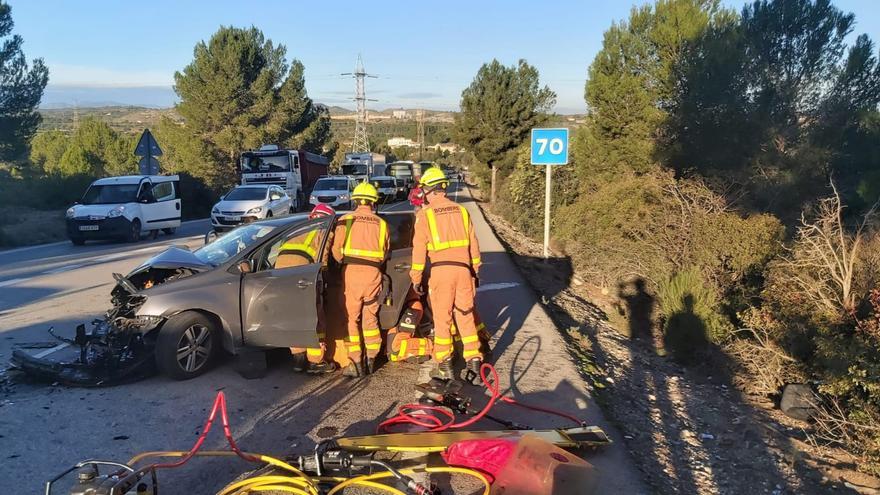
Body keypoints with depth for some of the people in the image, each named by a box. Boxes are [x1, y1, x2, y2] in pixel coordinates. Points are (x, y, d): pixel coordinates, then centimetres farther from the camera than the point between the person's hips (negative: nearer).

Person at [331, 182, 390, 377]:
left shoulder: (345, 220, 2)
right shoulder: (381, 224, 9)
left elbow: (337, 251, 0)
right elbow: (384, 254, 10)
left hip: (351, 272, -2)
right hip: (373, 273, 3)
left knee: (352, 318, 4)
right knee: (370, 317, 15)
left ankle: (356, 362, 4)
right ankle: (371, 359, 19)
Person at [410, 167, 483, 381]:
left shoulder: (424, 214, -3)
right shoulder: (461, 211, 10)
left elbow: (419, 249, -4)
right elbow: (473, 244, 13)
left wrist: (416, 278, 3)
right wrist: (475, 271, 22)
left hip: (440, 271, -3)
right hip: (463, 269, 4)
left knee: (442, 317, 5)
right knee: (466, 316, 11)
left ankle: (445, 365, 6)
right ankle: (474, 359, 10)